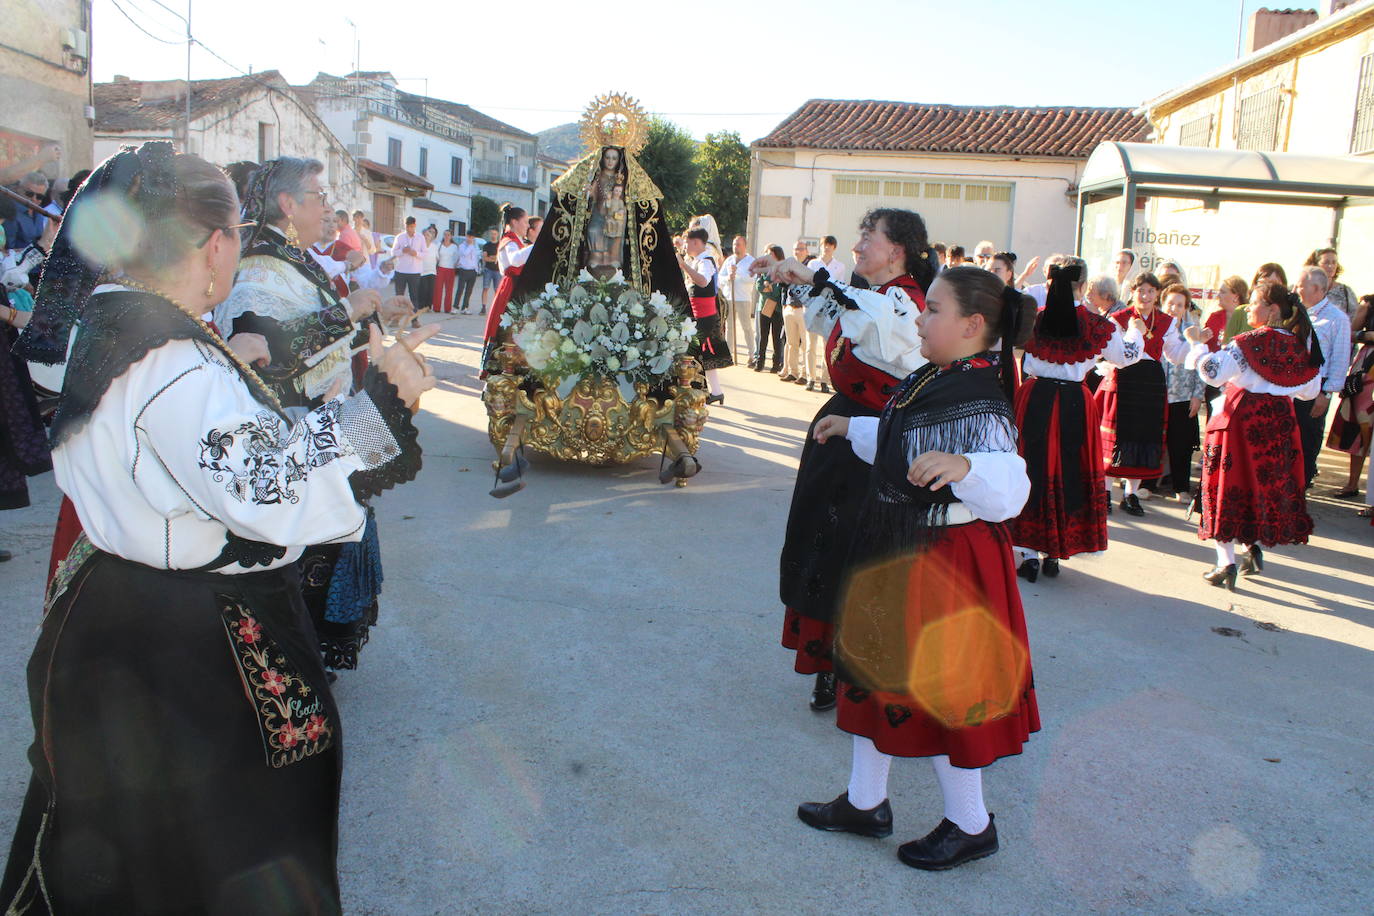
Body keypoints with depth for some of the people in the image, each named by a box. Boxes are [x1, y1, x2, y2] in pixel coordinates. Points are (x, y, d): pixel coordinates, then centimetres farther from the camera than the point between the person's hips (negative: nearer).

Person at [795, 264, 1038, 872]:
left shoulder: (978, 401, -23)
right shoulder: (931, 380, 5)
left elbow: (1009, 491, -33)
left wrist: (964, 467, -51)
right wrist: (852, 429, 35)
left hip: (941, 562, -10)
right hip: (897, 551, 10)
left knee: (929, 686, 4)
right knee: (875, 670, 18)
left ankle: (970, 825, 26)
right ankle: (865, 803, 36)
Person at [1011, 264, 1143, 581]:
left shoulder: (1032, 318, -6)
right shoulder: (1097, 325, -5)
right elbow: (1126, 356, 11)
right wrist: (1135, 331, 32)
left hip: (1035, 400, 0)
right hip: (1076, 404, 0)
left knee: (1033, 470, 7)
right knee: (1068, 472, 11)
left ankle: (1030, 555, 7)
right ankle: (1054, 554, 16)